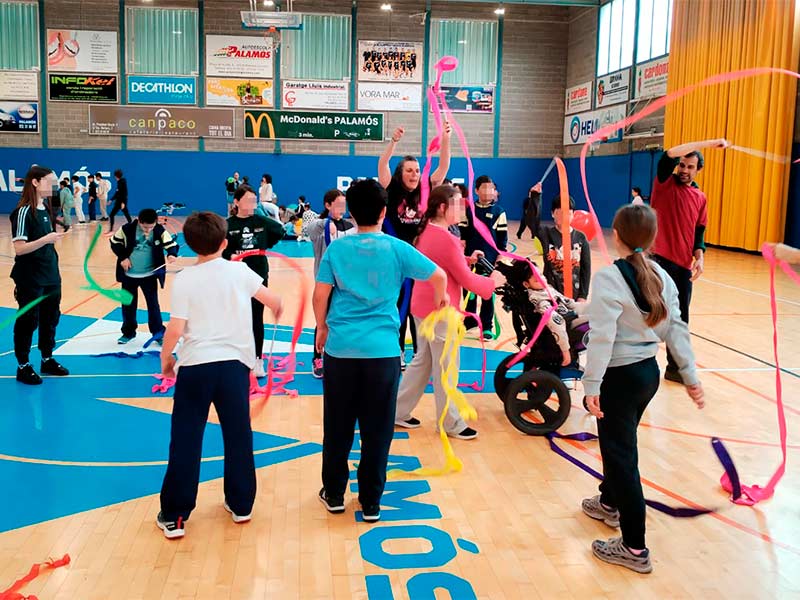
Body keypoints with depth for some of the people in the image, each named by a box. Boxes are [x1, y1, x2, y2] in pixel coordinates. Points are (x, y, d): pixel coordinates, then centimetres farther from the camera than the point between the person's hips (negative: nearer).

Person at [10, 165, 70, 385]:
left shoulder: (44, 210, 8)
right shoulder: (23, 212, -16)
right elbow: (19, 248, -21)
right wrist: (46, 239, -30)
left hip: (50, 276, 8)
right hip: (30, 278, -8)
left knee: (50, 318, 14)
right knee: (28, 321, 2)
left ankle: (47, 359, 28)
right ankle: (23, 366, 13)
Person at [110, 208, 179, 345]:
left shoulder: (160, 231, -13)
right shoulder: (127, 229, -15)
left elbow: (172, 244, -10)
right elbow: (114, 242, 0)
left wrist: (172, 254, -33)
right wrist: (122, 257, -10)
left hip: (149, 275, -1)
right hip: (129, 274, 1)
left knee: (153, 304, 3)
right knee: (128, 304, 13)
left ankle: (158, 333, 15)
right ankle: (128, 332, 30)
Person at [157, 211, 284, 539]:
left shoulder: (184, 279, -7)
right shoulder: (239, 271, -1)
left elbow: (175, 329, -11)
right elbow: (273, 300, 10)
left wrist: (165, 357, 7)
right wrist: (277, 308, 33)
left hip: (195, 365, -2)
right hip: (234, 363, 2)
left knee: (185, 442, 6)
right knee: (238, 437, 15)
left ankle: (174, 517, 11)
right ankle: (240, 505, 27)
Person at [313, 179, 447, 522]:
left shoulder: (336, 248, 0)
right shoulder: (397, 249, -2)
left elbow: (320, 294, 0)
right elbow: (438, 275, 3)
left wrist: (322, 328, 17)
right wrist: (440, 299, 24)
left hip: (340, 348, 1)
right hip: (382, 350, -1)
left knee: (338, 426, 14)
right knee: (377, 429, 8)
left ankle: (334, 494, 27)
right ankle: (370, 503, 17)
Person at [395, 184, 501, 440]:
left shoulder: (427, 231, 7)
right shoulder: (446, 239, -22)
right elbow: (466, 280, -16)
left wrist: (466, 260, 11)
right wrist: (492, 281, -1)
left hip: (423, 306, 9)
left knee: (422, 361, 19)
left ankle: (399, 412, 25)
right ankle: (452, 424, 18)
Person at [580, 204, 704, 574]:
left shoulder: (609, 278, -18)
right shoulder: (661, 277, 3)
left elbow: (602, 337, -23)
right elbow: (676, 329, 4)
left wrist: (591, 385, -21)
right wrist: (690, 375, 9)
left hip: (620, 377, -8)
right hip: (649, 372, 8)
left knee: (620, 454, -1)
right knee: (618, 442, 26)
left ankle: (634, 548, 5)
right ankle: (610, 503, 47)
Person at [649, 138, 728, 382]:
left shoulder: (700, 197, 14)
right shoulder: (665, 184, 2)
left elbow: (699, 232, 17)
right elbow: (670, 154, -15)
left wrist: (699, 257, -1)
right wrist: (709, 143, -14)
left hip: (684, 265, 5)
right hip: (660, 259, -5)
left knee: (680, 318, 10)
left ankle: (675, 367, 22)